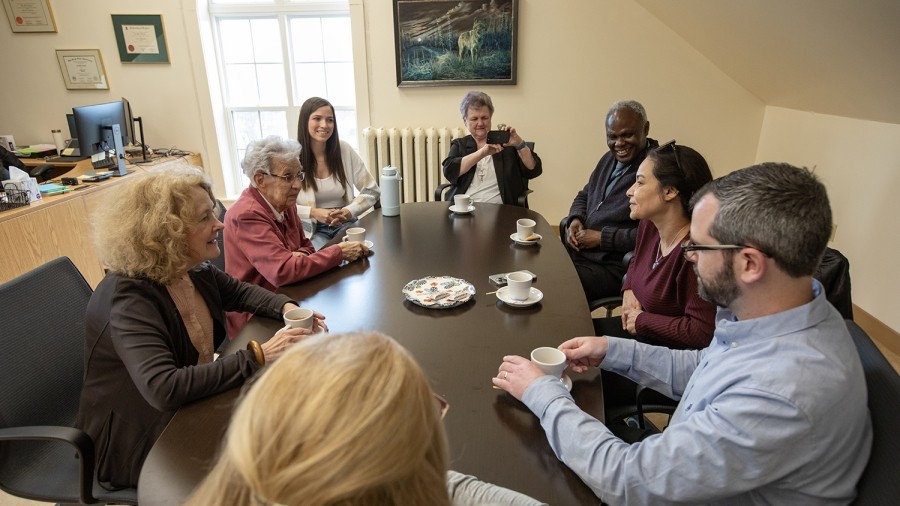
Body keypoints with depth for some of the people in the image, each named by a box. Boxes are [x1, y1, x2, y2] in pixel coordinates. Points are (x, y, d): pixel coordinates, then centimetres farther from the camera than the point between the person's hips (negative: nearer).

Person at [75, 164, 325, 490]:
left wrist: (288, 308, -9)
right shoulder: (127, 299, -29)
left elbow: (241, 292, 11)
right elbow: (164, 389, -40)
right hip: (138, 444, -7)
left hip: (190, 411, 7)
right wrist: (259, 357, -38)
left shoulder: (194, 271, -7)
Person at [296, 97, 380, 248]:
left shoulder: (344, 150, 0)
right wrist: (313, 212, -17)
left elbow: (372, 191, 4)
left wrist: (348, 212, -12)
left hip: (345, 225, 3)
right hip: (310, 229, -2)